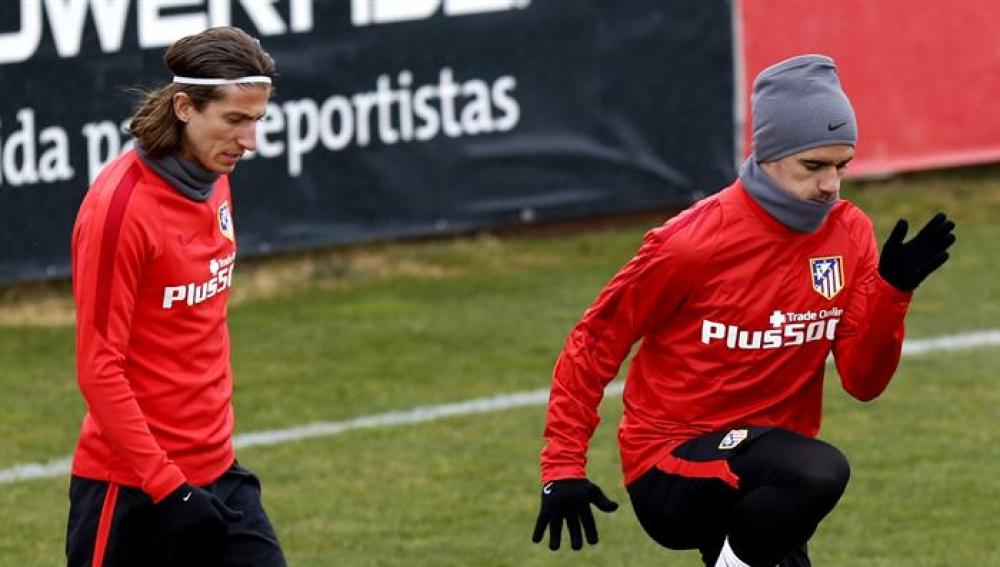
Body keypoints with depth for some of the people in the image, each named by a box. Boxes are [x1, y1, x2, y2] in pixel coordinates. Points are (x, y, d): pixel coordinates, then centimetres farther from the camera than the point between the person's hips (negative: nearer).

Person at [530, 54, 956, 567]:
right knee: (820, 472, -31)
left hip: (763, 477, 7)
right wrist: (562, 469, -11)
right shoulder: (693, 242, -17)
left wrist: (894, 290, -18)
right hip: (669, 477, -7)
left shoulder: (850, 236, -1)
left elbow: (862, 381, -2)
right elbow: (594, 343, -8)